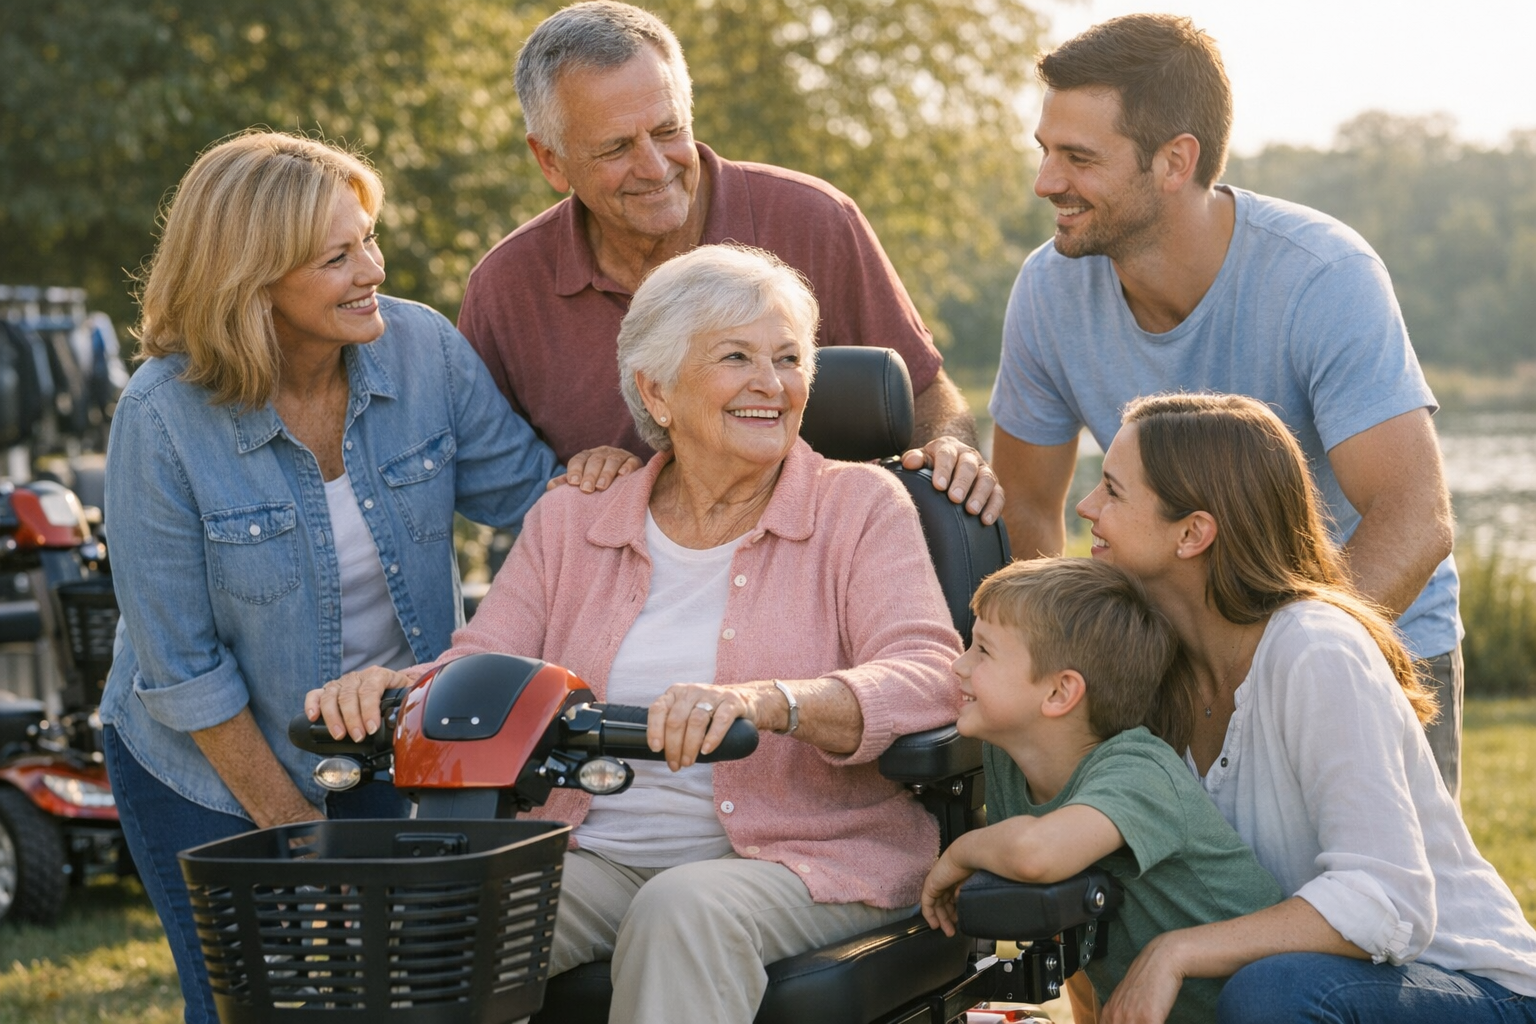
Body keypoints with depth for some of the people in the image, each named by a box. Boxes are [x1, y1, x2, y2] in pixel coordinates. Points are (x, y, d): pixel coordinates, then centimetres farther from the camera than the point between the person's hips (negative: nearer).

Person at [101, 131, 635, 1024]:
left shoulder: (421, 348, -14)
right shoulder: (164, 420, -23)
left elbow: (524, 487, 1)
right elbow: (182, 665, -17)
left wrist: (603, 465, -21)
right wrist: (288, 821, -11)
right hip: (211, 770, -3)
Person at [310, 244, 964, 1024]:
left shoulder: (861, 508, 3)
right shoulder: (569, 527, 15)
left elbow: (927, 679, -13)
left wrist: (766, 703, -33)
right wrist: (387, 690, -18)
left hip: (804, 860, -2)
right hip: (597, 857, 3)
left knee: (684, 914, -36)